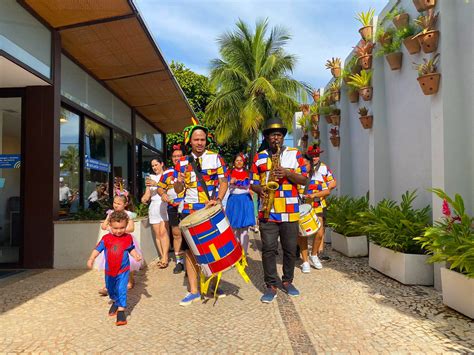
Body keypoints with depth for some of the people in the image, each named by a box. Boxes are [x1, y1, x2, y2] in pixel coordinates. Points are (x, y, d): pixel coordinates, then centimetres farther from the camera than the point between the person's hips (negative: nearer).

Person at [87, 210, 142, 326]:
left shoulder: (128, 238, -7)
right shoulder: (106, 238, -8)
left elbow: (131, 249, 8)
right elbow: (98, 249, -3)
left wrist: (136, 256, -9)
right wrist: (91, 259, -17)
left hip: (123, 270, -3)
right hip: (109, 271, 3)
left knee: (121, 289, -14)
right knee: (110, 289, 22)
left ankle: (121, 312, -6)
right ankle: (115, 303, 49)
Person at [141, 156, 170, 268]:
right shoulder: (151, 177, 20)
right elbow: (148, 193, 16)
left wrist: (156, 184, -20)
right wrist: (144, 198, -5)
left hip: (164, 205, -4)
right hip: (153, 206, 5)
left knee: (163, 232, -16)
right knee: (157, 234, 0)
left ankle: (165, 257, -16)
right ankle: (162, 257, 3)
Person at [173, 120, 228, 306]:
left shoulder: (215, 158, 0)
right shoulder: (182, 162, 6)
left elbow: (223, 182, -3)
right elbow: (178, 190, 8)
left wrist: (218, 199, -20)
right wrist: (179, 182, -15)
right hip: (190, 211, 2)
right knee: (190, 250, 3)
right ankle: (193, 291, 15)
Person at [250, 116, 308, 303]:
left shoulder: (295, 154, 6)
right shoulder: (259, 157, 9)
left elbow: (304, 180, 3)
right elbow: (253, 182, 11)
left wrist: (288, 173, -14)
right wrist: (260, 189, -11)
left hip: (290, 212, 0)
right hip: (267, 211, 0)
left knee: (290, 249, 10)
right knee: (268, 249, 1)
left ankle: (287, 281, 28)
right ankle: (271, 286, 13)